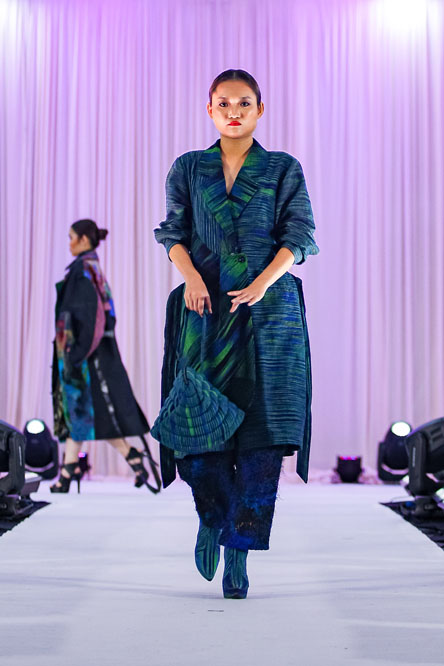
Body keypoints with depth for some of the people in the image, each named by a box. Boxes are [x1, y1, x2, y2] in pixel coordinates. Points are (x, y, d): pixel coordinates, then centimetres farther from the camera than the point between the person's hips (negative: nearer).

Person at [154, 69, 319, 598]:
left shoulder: (284, 170, 8)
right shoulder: (188, 169, 13)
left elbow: (299, 237, 2)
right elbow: (174, 231, 10)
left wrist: (263, 283, -13)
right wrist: (190, 275, -10)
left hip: (269, 309, -1)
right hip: (204, 308, 1)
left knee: (263, 430, -8)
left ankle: (239, 550, 0)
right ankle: (212, 517, 26)